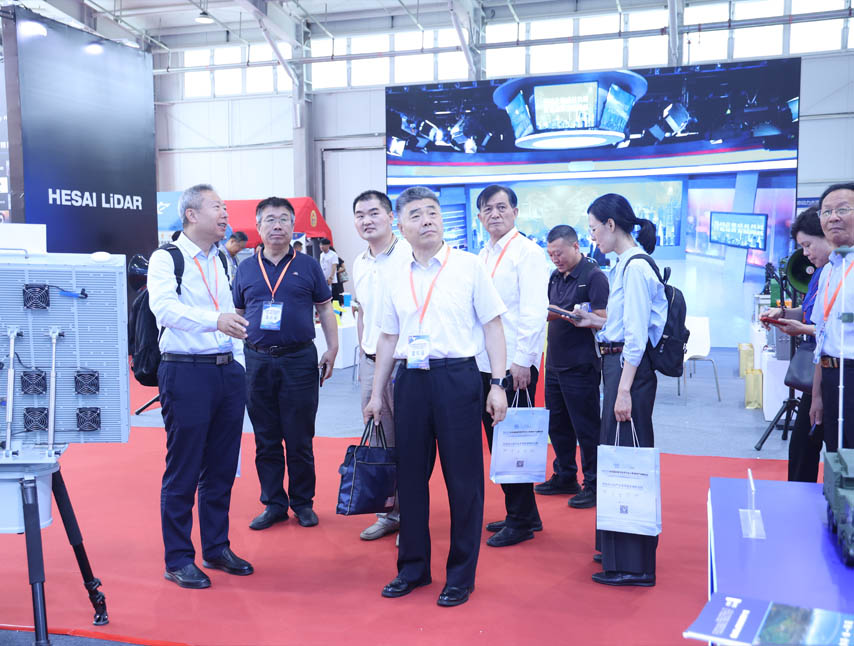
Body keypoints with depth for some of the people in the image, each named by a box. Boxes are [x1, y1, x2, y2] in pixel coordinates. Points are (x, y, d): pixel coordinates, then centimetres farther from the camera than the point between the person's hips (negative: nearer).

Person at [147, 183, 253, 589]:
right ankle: (178, 560, 15)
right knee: (183, 472, 1)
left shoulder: (220, 261, 16)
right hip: (186, 372, -7)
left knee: (222, 468, 13)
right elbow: (164, 307, -23)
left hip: (228, 372, 7)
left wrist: (239, 364, 14)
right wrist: (215, 320, -37)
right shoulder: (166, 258, -6)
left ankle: (216, 548, 28)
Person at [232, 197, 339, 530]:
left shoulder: (308, 266, 5)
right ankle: (273, 503, 20)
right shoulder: (246, 269, 9)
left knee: (300, 439, 4)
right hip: (258, 361, 2)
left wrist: (332, 348, -1)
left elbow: (324, 308, 7)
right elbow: (237, 315, 14)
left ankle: (303, 502, 18)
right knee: (266, 439, 8)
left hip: (300, 359, -2)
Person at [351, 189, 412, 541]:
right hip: (371, 362, 7)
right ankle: (388, 513, 26)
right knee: (379, 443, 13)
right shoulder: (359, 264, 13)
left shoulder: (410, 255, -9)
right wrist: (364, 352, 18)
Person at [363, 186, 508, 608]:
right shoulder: (396, 280, 10)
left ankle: (461, 576, 18)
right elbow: (388, 339, 15)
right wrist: (376, 394, 15)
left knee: (463, 479, 2)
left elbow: (492, 326, -1)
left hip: (457, 376, -4)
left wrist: (498, 383, -8)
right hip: (410, 380, 4)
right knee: (410, 476, 11)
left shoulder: (468, 267, 0)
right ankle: (413, 568, 27)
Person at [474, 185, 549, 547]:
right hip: (485, 363, 8)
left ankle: (521, 521, 11)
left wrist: (522, 360, -19)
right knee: (497, 440, 13)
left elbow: (534, 310, -14)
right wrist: (474, 357, 13)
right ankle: (523, 513, 26)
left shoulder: (527, 252, -7)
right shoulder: (482, 257, 16)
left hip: (515, 365, -8)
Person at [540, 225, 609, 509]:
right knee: (557, 424, 15)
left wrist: (564, 315, -27)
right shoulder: (556, 277, 14)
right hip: (555, 363, 8)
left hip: (581, 366, -8)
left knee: (586, 427, 0)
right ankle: (565, 477, 29)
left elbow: (601, 319, -18)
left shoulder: (594, 276, -9)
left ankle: (594, 485, 11)